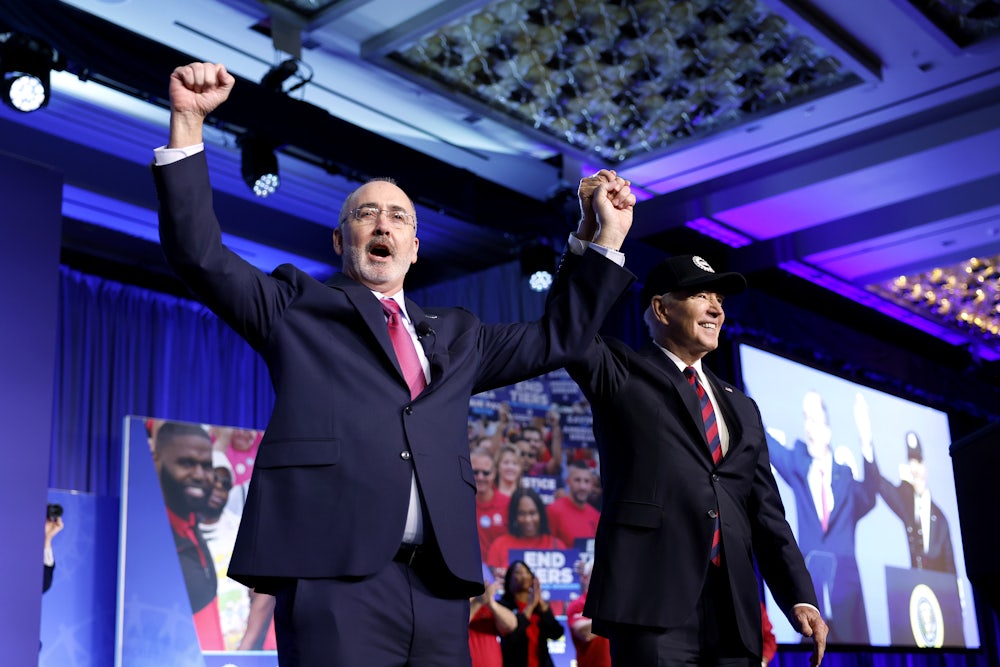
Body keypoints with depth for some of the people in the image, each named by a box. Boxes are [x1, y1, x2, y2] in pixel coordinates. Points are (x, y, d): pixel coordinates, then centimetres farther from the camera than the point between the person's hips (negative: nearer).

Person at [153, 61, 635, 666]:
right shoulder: (298, 306, 15)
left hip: (440, 588, 4)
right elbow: (200, 253, 8)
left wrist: (609, 238, 25)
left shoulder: (456, 334, 26)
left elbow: (556, 338, 29)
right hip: (334, 577, -4)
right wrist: (189, 122, 0)